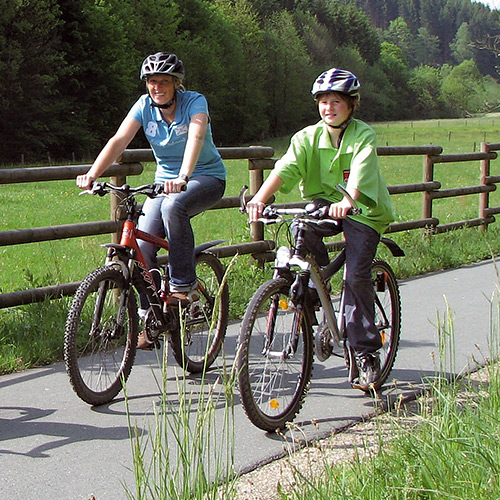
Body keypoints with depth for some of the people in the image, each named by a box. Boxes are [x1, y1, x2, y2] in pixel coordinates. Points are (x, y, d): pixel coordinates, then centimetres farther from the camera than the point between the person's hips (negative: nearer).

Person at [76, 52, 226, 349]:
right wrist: (92, 175, -32)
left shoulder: (194, 102, -16)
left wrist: (183, 177, -53)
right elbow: (119, 140, -16)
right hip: (165, 181, 4)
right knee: (143, 243, -14)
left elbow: (196, 138, -35)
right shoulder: (145, 106, -4)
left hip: (206, 177, -4)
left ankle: (184, 285, -22)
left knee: (173, 206, -37)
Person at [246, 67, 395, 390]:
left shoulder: (364, 136, -10)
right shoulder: (308, 137, -2)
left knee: (356, 276, -15)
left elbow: (360, 172, -30)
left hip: (362, 210, -3)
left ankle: (367, 353, -4)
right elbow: (286, 168, -19)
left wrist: (347, 200, -51)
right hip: (323, 204, 3)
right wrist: (260, 198, -37)